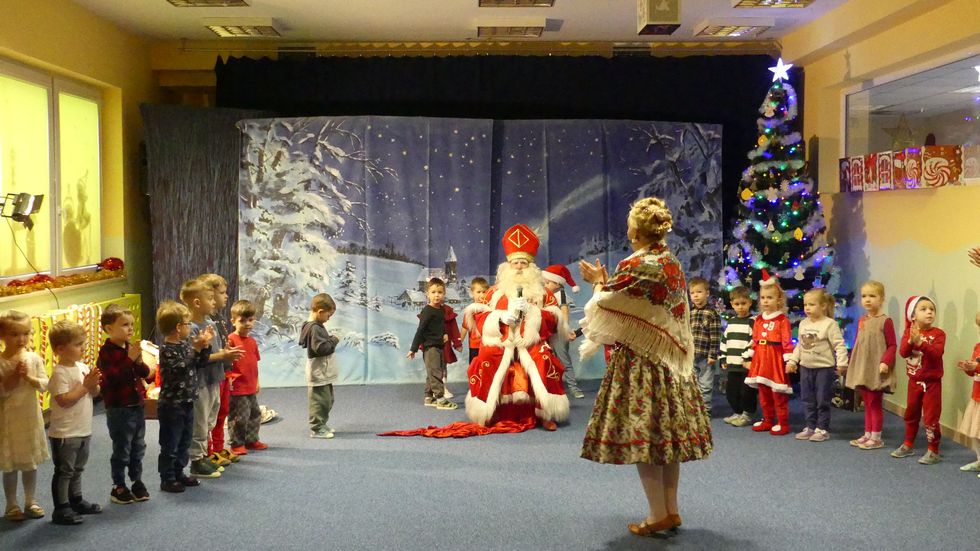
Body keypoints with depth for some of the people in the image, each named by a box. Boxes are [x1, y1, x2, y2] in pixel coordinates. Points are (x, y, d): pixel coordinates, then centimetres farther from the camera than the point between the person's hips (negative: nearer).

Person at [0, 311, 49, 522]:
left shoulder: (34, 358, -3)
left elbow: (45, 384, -7)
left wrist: (29, 378, -23)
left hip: (31, 418, 3)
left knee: (31, 463, 14)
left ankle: (30, 501, 28)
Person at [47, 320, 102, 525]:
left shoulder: (82, 367, 6)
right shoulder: (60, 373, -18)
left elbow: (95, 393, 9)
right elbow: (64, 400, -26)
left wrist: (93, 384, -12)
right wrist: (85, 386, -23)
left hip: (83, 430, 8)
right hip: (65, 433, -8)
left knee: (77, 469, 20)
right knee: (63, 472, 1)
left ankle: (76, 501, 33)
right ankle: (61, 510, 9)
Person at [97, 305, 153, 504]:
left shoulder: (131, 348, 9)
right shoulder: (107, 352, -14)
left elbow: (146, 374, 8)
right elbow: (112, 377, -26)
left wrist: (139, 362, -12)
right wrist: (130, 360, -28)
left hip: (137, 405, 7)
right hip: (118, 409, -7)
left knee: (138, 448, 15)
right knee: (122, 450, 2)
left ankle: (137, 482, 28)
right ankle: (118, 487, 14)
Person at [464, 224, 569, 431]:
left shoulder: (543, 293, 16)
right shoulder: (495, 291, 15)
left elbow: (554, 321, 6)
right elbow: (480, 320, 7)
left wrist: (532, 311, -10)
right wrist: (503, 317, -10)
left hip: (532, 344, 0)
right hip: (500, 344, 0)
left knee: (545, 360, -31)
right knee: (486, 361, -30)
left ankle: (546, 414, -17)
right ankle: (489, 414, -13)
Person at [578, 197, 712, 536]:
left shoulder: (635, 266, -16)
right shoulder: (673, 264, 8)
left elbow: (607, 309, -8)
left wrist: (598, 283, 11)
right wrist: (607, 281, 22)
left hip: (639, 361, -8)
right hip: (671, 361, 8)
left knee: (640, 434, -1)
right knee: (668, 432, 11)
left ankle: (659, 515, 3)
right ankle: (671, 511, 18)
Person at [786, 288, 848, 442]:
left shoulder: (830, 324, -13)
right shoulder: (803, 324, 7)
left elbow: (839, 345, -15)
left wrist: (841, 363, -22)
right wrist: (792, 361, 12)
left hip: (824, 368, -6)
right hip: (806, 367, 6)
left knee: (822, 401, 1)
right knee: (808, 400, 12)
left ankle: (822, 429, 11)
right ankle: (810, 427, 22)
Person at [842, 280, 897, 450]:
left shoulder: (885, 321, -10)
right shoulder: (861, 320, 9)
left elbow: (892, 345, -11)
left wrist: (886, 362, -22)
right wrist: (851, 363, 14)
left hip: (877, 370, -6)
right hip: (862, 369, 6)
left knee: (875, 403, 2)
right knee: (867, 403, 14)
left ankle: (876, 438, 11)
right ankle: (867, 434, 22)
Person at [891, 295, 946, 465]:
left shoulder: (938, 333, -10)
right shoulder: (908, 333, 0)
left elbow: (936, 353, -25)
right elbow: (903, 352, -14)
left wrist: (920, 342, -36)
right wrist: (911, 341, -32)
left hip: (932, 382, -4)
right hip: (914, 381, 4)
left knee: (930, 417, -3)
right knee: (911, 414, 17)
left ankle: (933, 451, 6)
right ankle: (908, 445, 31)